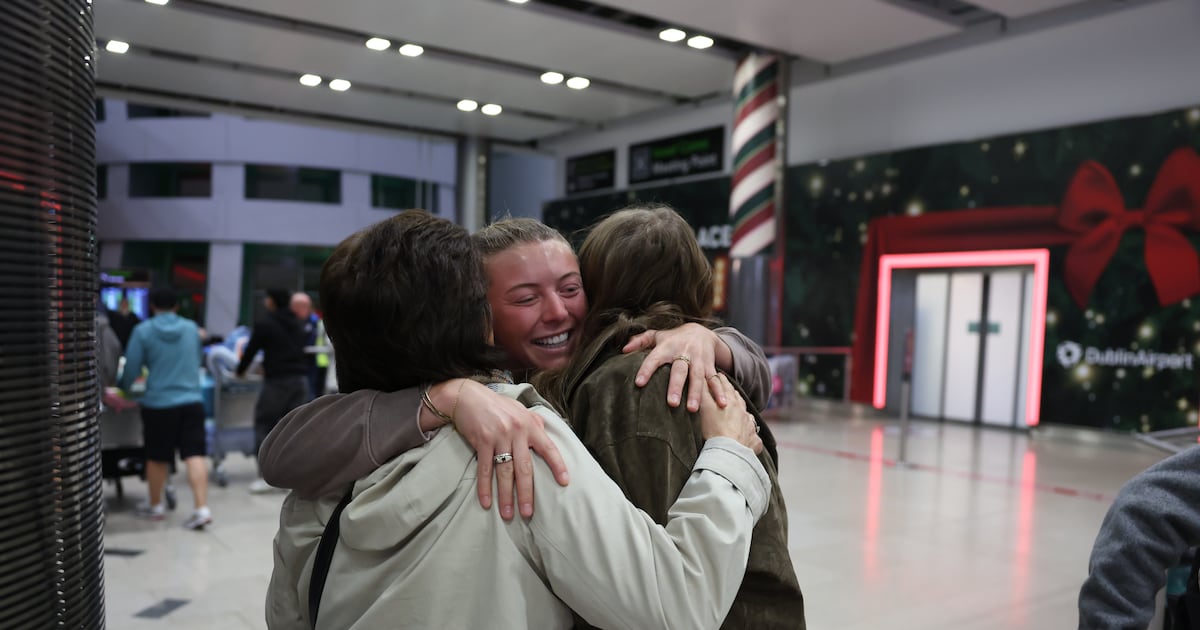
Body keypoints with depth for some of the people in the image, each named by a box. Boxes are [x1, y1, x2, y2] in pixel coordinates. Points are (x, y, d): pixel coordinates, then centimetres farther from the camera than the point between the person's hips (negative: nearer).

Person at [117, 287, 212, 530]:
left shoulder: (143, 330, -4)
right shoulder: (192, 328, 7)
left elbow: (131, 368, -2)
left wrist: (123, 388, 18)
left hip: (158, 403, -2)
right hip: (192, 401, 2)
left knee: (156, 458, 13)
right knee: (195, 455, -2)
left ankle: (155, 506, 29)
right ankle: (202, 508, -10)